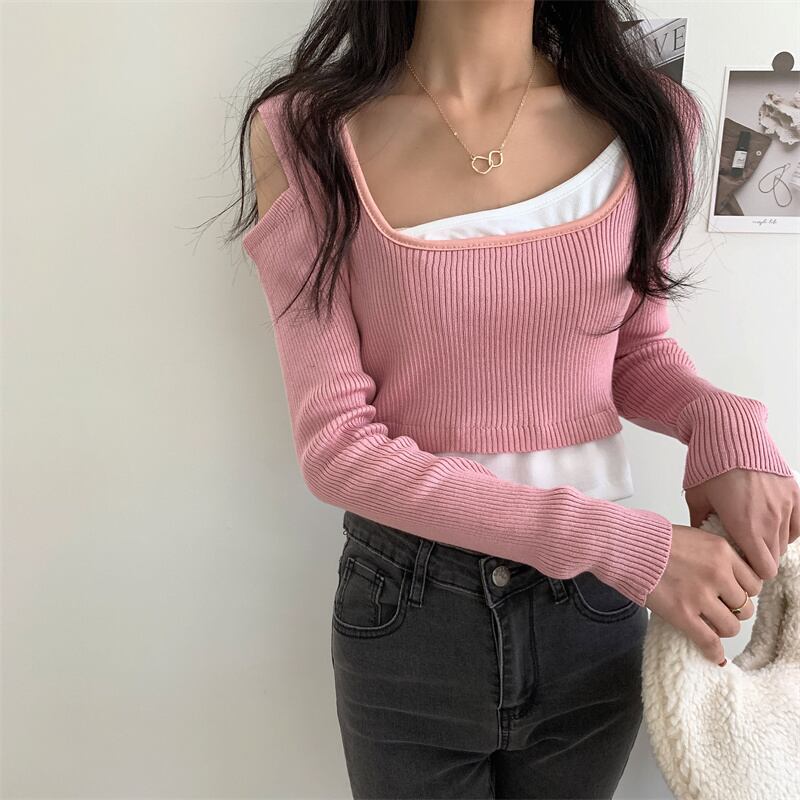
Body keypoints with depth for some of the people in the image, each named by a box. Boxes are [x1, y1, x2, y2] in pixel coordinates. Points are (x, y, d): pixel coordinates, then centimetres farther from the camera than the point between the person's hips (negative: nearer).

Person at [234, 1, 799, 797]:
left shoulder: (642, 120, -5)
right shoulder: (306, 136, -12)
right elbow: (335, 445, -16)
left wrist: (723, 420, -15)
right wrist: (612, 540, -22)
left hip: (596, 613, 3)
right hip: (406, 612, -2)